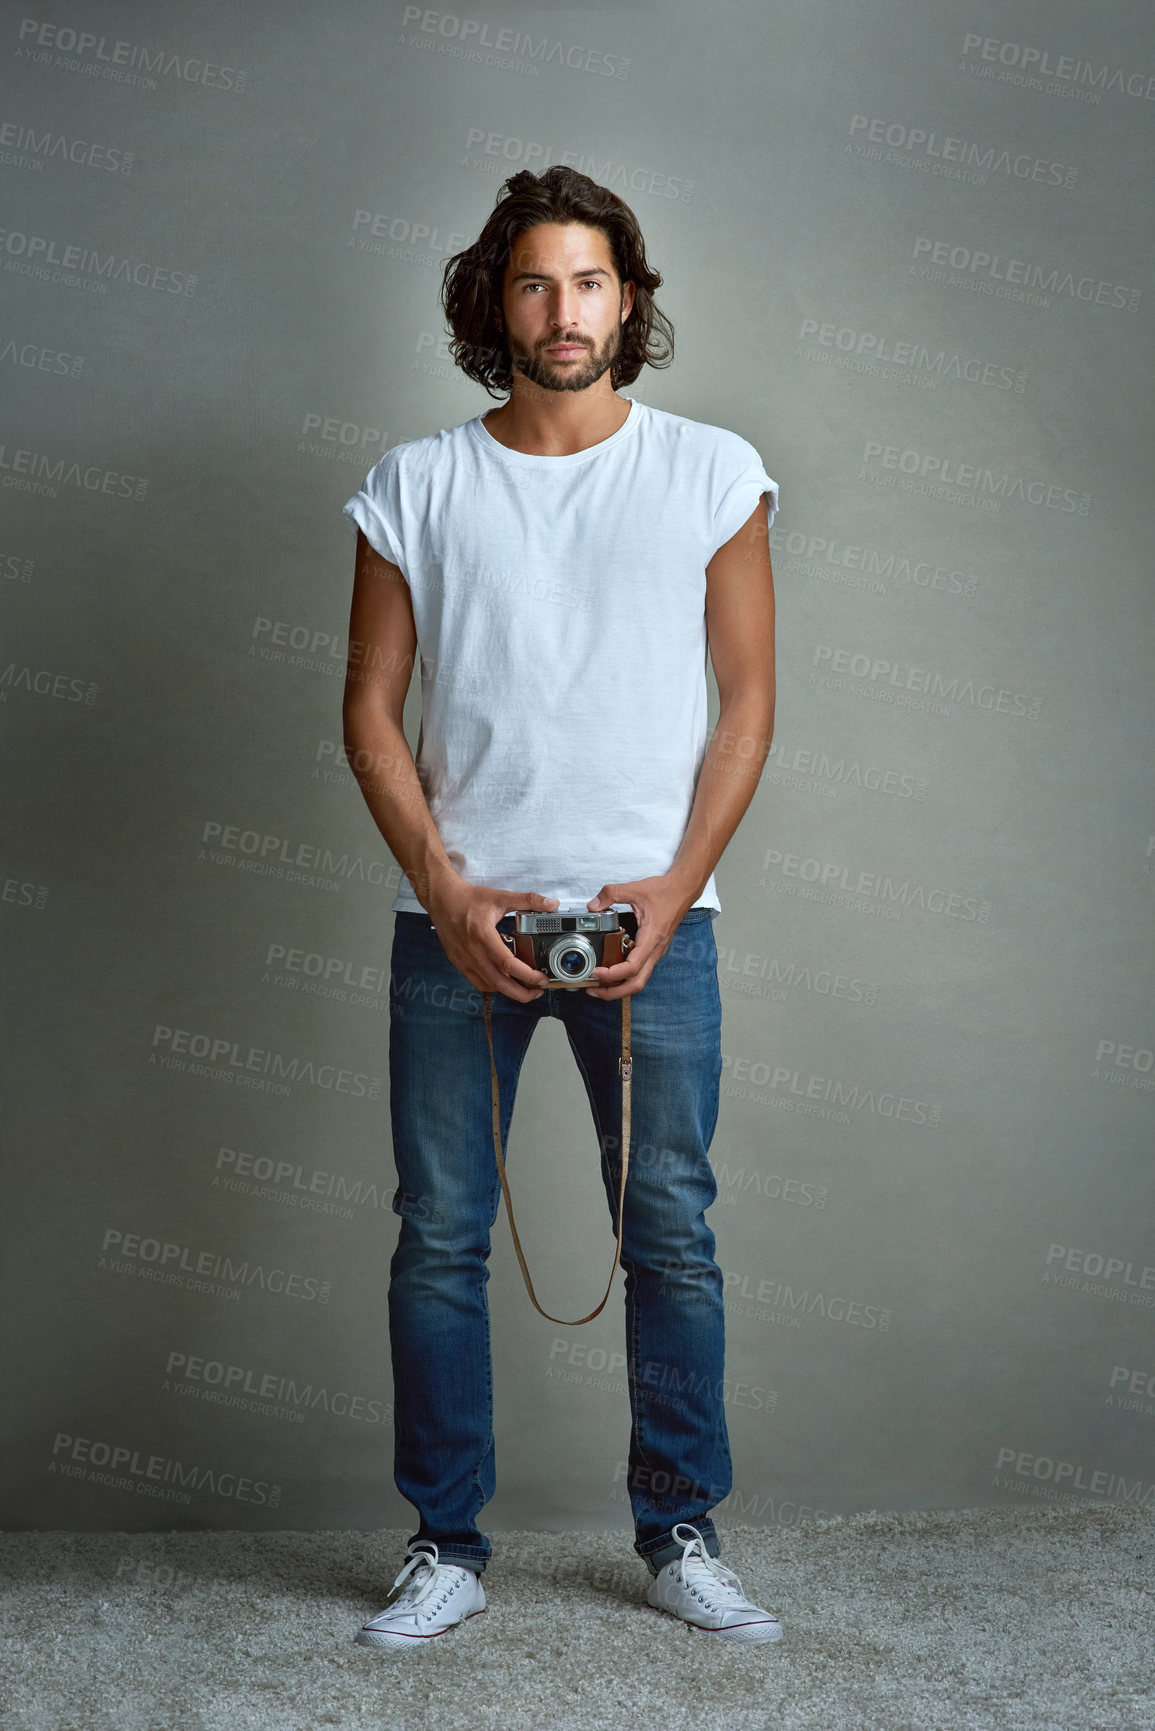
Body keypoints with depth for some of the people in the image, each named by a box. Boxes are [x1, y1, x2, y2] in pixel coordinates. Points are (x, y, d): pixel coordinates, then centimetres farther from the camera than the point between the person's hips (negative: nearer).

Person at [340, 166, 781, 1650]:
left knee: (673, 1236, 4)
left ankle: (681, 1538, 21)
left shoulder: (713, 473, 5)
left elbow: (748, 700, 4)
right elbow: (370, 706, 5)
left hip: (652, 920, 0)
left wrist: (674, 887, -8)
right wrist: (445, 889, -7)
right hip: (456, 923, 1)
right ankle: (446, 1551, 18)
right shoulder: (415, 486, 5)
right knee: (439, 1239, 4)